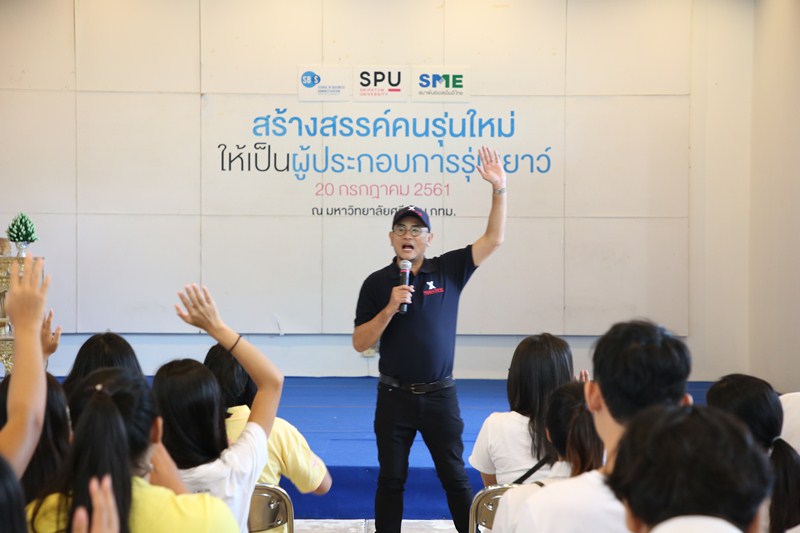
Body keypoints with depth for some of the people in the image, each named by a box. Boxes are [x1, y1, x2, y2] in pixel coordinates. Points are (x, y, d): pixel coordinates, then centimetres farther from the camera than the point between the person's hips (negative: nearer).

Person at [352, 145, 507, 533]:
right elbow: (360, 343, -4)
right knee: (391, 479, 9)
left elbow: (493, 239, -3)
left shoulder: (448, 270, 1)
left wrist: (499, 189, -13)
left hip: (440, 395, 0)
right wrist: (390, 308, -18)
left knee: (455, 477, 9)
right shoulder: (377, 283, -2)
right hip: (394, 396, 0)